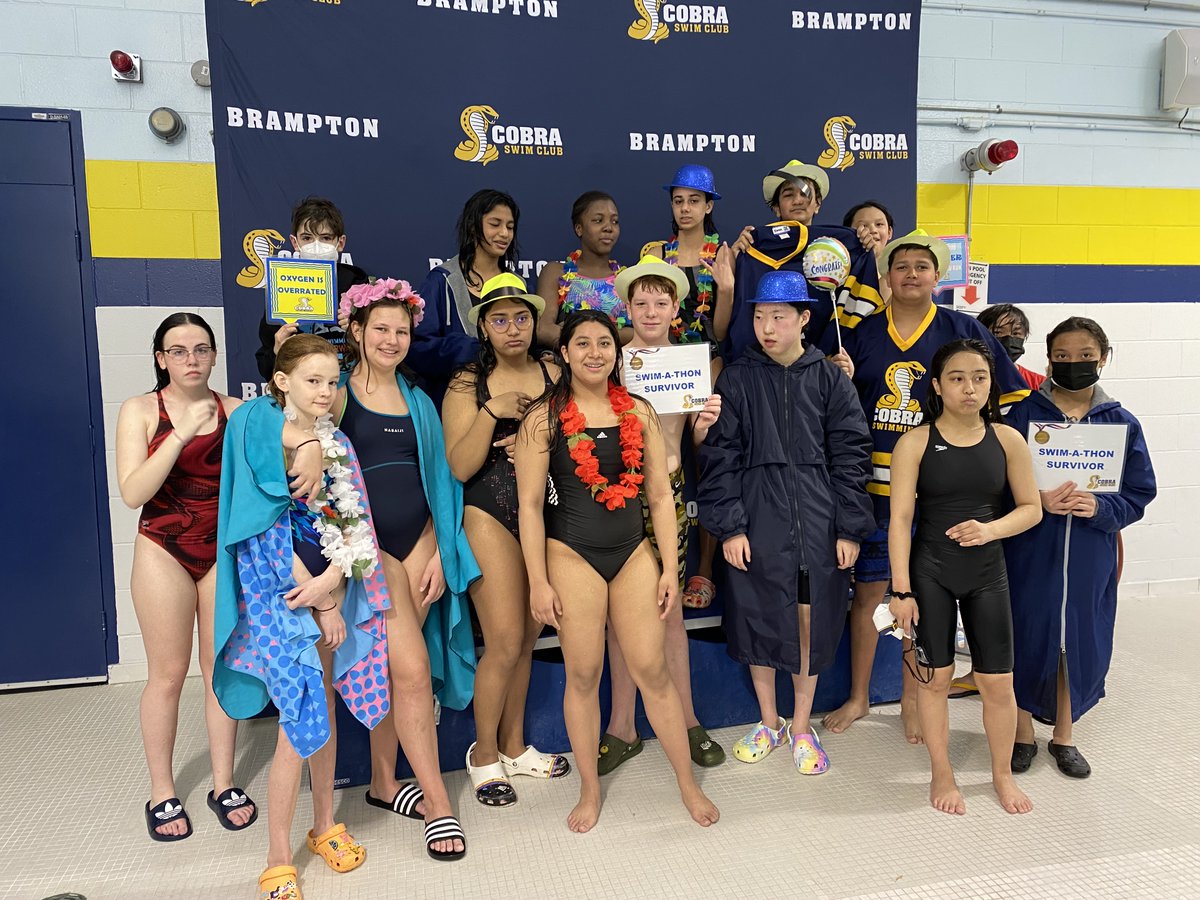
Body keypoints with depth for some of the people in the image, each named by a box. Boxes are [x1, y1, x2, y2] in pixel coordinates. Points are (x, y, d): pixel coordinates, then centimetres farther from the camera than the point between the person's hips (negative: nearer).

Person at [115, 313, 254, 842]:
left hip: (224, 551, 2)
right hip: (164, 552, -2)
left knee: (222, 669, 8)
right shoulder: (140, 411, -4)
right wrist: (182, 433, -21)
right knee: (167, 674, 5)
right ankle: (162, 793, 22)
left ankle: (224, 784, 23)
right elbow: (133, 493, -15)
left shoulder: (235, 410, 0)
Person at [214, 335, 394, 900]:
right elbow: (268, 532, -11)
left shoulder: (337, 444, 8)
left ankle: (325, 825, 30)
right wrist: (322, 605, -10)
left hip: (331, 589, 5)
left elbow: (353, 524, 3)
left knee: (323, 708, 13)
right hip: (279, 593, -4)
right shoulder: (259, 435, -7)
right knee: (303, 717, -6)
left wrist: (330, 582, -14)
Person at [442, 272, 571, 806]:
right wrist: (491, 412, -22)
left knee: (527, 637, 12)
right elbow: (460, 466, -11)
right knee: (505, 642, -5)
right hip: (491, 517, -3)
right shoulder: (468, 384, -4)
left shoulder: (553, 375, 4)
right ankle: (484, 754, 18)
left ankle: (513, 746, 31)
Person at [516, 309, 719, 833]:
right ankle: (589, 790, 24)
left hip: (633, 553, 2)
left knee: (653, 670, 4)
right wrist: (538, 582, -8)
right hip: (572, 555, -2)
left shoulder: (639, 414, 5)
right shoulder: (543, 419, -4)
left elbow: (660, 496, 7)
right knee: (583, 675, 6)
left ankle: (688, 783, 22)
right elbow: (530, 504, -5)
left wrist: (669, 568, 3)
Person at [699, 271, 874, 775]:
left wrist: (850, 529, -2)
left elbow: (850, 457, 3)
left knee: (812, 623, 7)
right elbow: (719, 457, -1)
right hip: (757, 521, 0)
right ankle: (768, 722, 29)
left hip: (818, 523, 0)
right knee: (757, 620, 7)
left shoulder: (830, 380, 3)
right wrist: (728, 526, -7)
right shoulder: (737, 379, 2)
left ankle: (801, 726, 27)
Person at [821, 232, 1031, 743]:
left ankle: (912, 699, 27)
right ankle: (858, 696, 25)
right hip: (872, 484, 1)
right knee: (868, 589, 7)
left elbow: (1004, 397, 6)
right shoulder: (861, 334, 6)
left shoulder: (963, 331, 2)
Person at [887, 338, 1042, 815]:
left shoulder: (1007, 440, 0)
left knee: (998, 682, 8)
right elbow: (900, 518, -9)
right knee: (935, 677, 8)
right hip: (930, 573, -2)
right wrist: (901, 590, -12)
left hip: (987, 573, 2)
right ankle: (942, 774, 28)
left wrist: (990, 529, -15)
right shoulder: (916, 442, -7)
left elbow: (1031, 508, 5)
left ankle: (1002, 774, 33)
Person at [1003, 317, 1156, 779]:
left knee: (1081, 645, 12)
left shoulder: (1122, 424, 2)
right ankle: (1023, 733, 27)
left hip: (1091, 559, 2)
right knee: (1027, 641, 5)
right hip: (1030, 555, -2)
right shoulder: (1023, 414, -4)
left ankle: (1064, 736, 34)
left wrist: (1099, 508, -15)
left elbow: (1139, 494, 4)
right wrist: (1038, 500, -21)